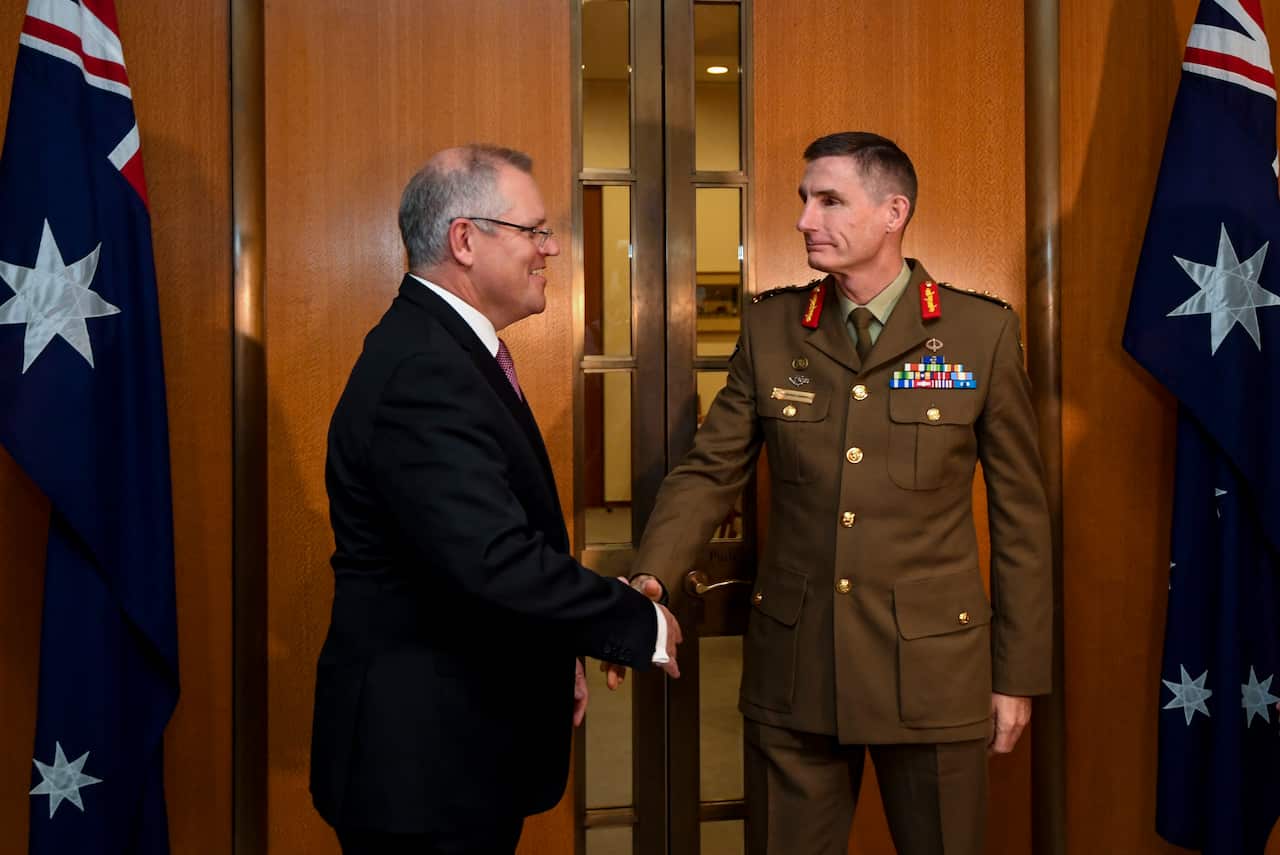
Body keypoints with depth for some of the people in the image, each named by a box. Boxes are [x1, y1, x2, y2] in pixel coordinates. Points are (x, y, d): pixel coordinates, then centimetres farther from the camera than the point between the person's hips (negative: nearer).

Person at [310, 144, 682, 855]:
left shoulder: (445, 345, 9)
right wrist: (643, 625, -18)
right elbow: (496, 561, -31)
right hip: (424, 759, -10)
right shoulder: (422, 373, -24)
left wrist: (556, 657, 10)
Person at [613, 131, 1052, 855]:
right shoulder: (770, 327, 2)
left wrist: (1019, 675, 2)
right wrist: (651, 579, -16)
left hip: (932, 668, -1)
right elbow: (709, 472, 2)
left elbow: (1020, 513, 0)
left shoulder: (984, 332, -4)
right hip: (792, 667, 2)